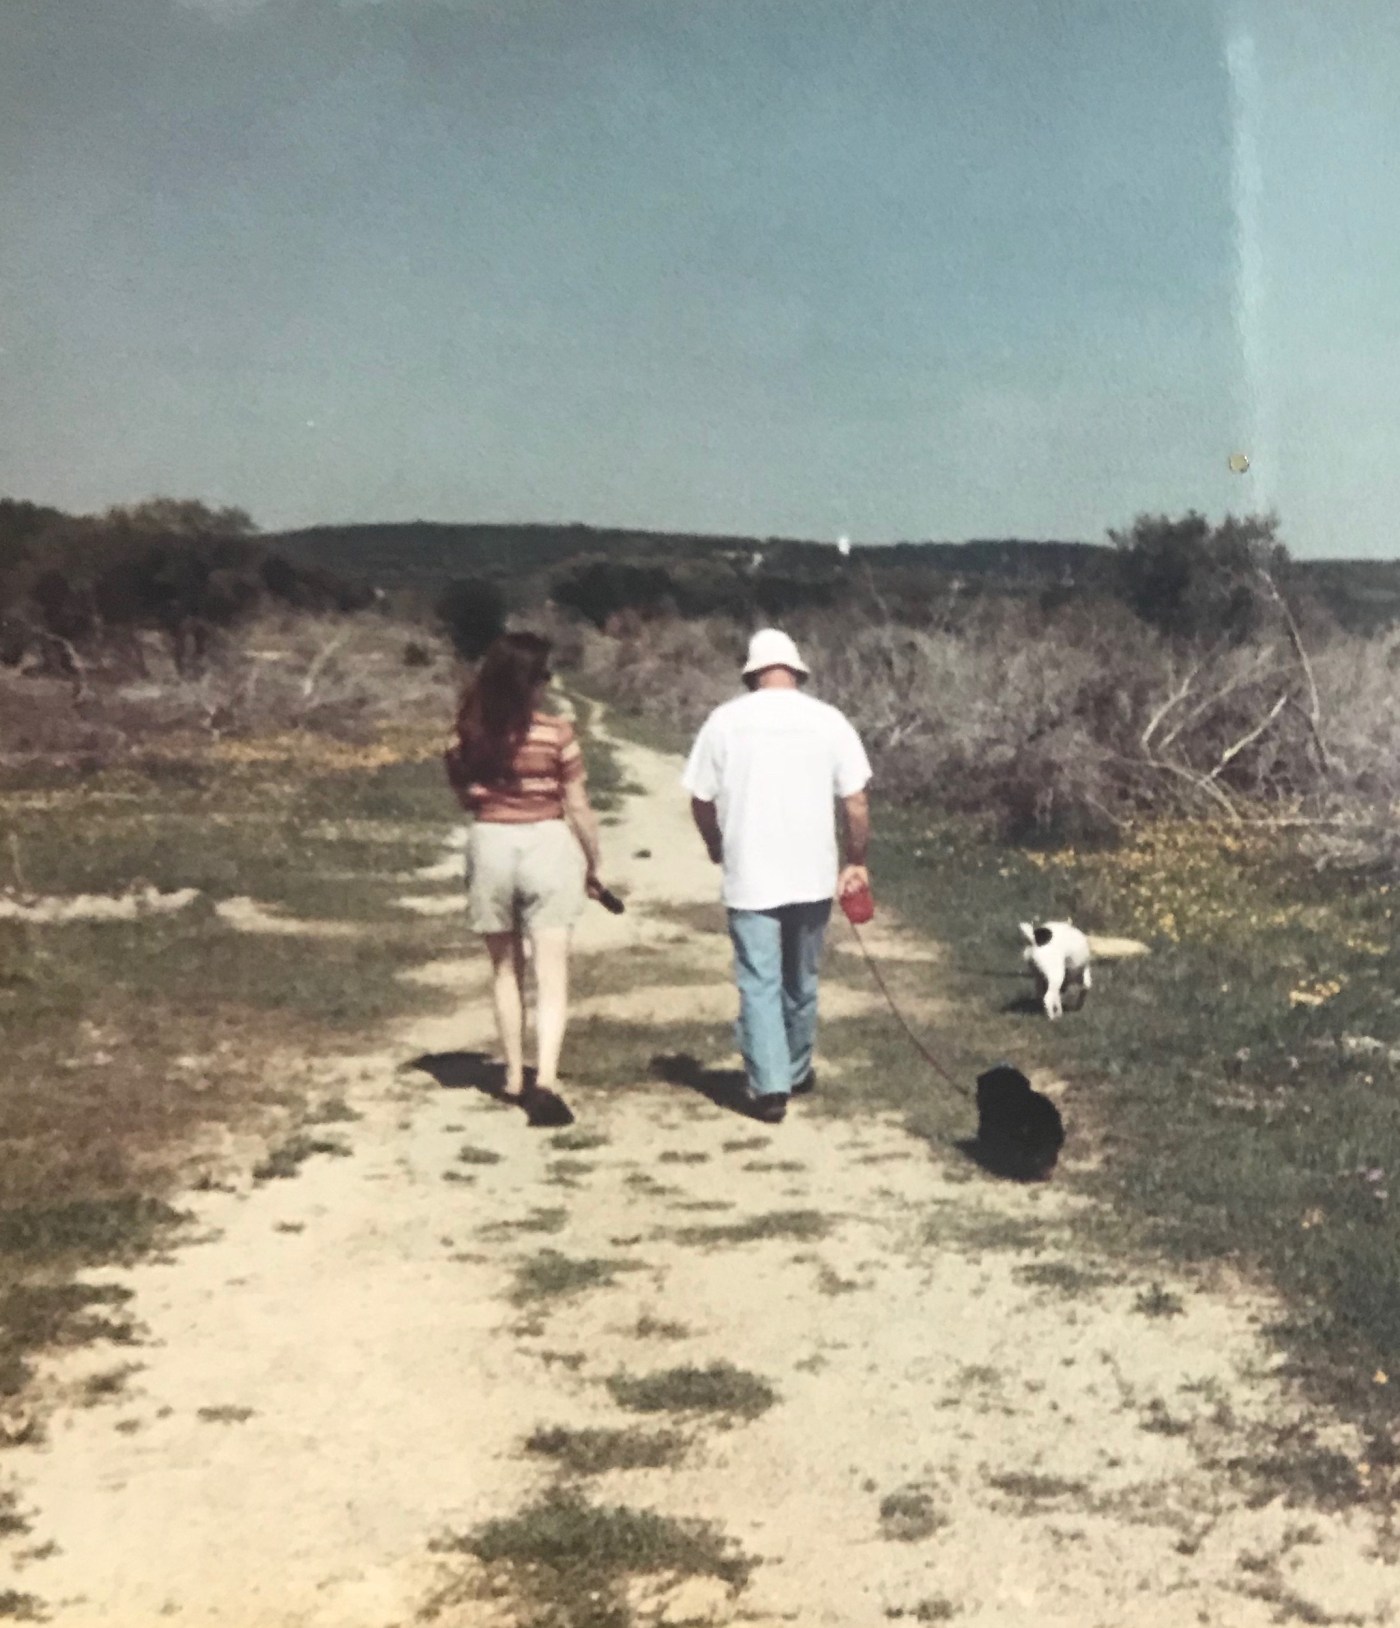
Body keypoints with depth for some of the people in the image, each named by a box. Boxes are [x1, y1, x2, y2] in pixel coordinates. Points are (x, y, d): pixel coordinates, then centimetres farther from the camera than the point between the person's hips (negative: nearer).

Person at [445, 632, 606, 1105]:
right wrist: (593, 866, 5)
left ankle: (514, 1076, 24)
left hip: (489, 844, 3)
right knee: (551, 973, -2)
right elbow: (579, 810, -6)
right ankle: (545, 1075, -18)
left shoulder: (468, 736, -1)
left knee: (505, 968, 18)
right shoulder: (555, 733, -10)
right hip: (546, 845, -3)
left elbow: (464, 797, 9)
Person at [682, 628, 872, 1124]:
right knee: (801, 981, 18)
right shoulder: (828, 720, -2)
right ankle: (796, 1072, 32)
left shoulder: (724, 720, -3)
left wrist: (718, 848, 20)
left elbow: (701, 800, 2)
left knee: (759, 983, 2)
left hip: (749, 879, -2)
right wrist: (856, 861, 11)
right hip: (812, 877, 2)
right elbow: (855, 803, -2)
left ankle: (770, 1088, -5)